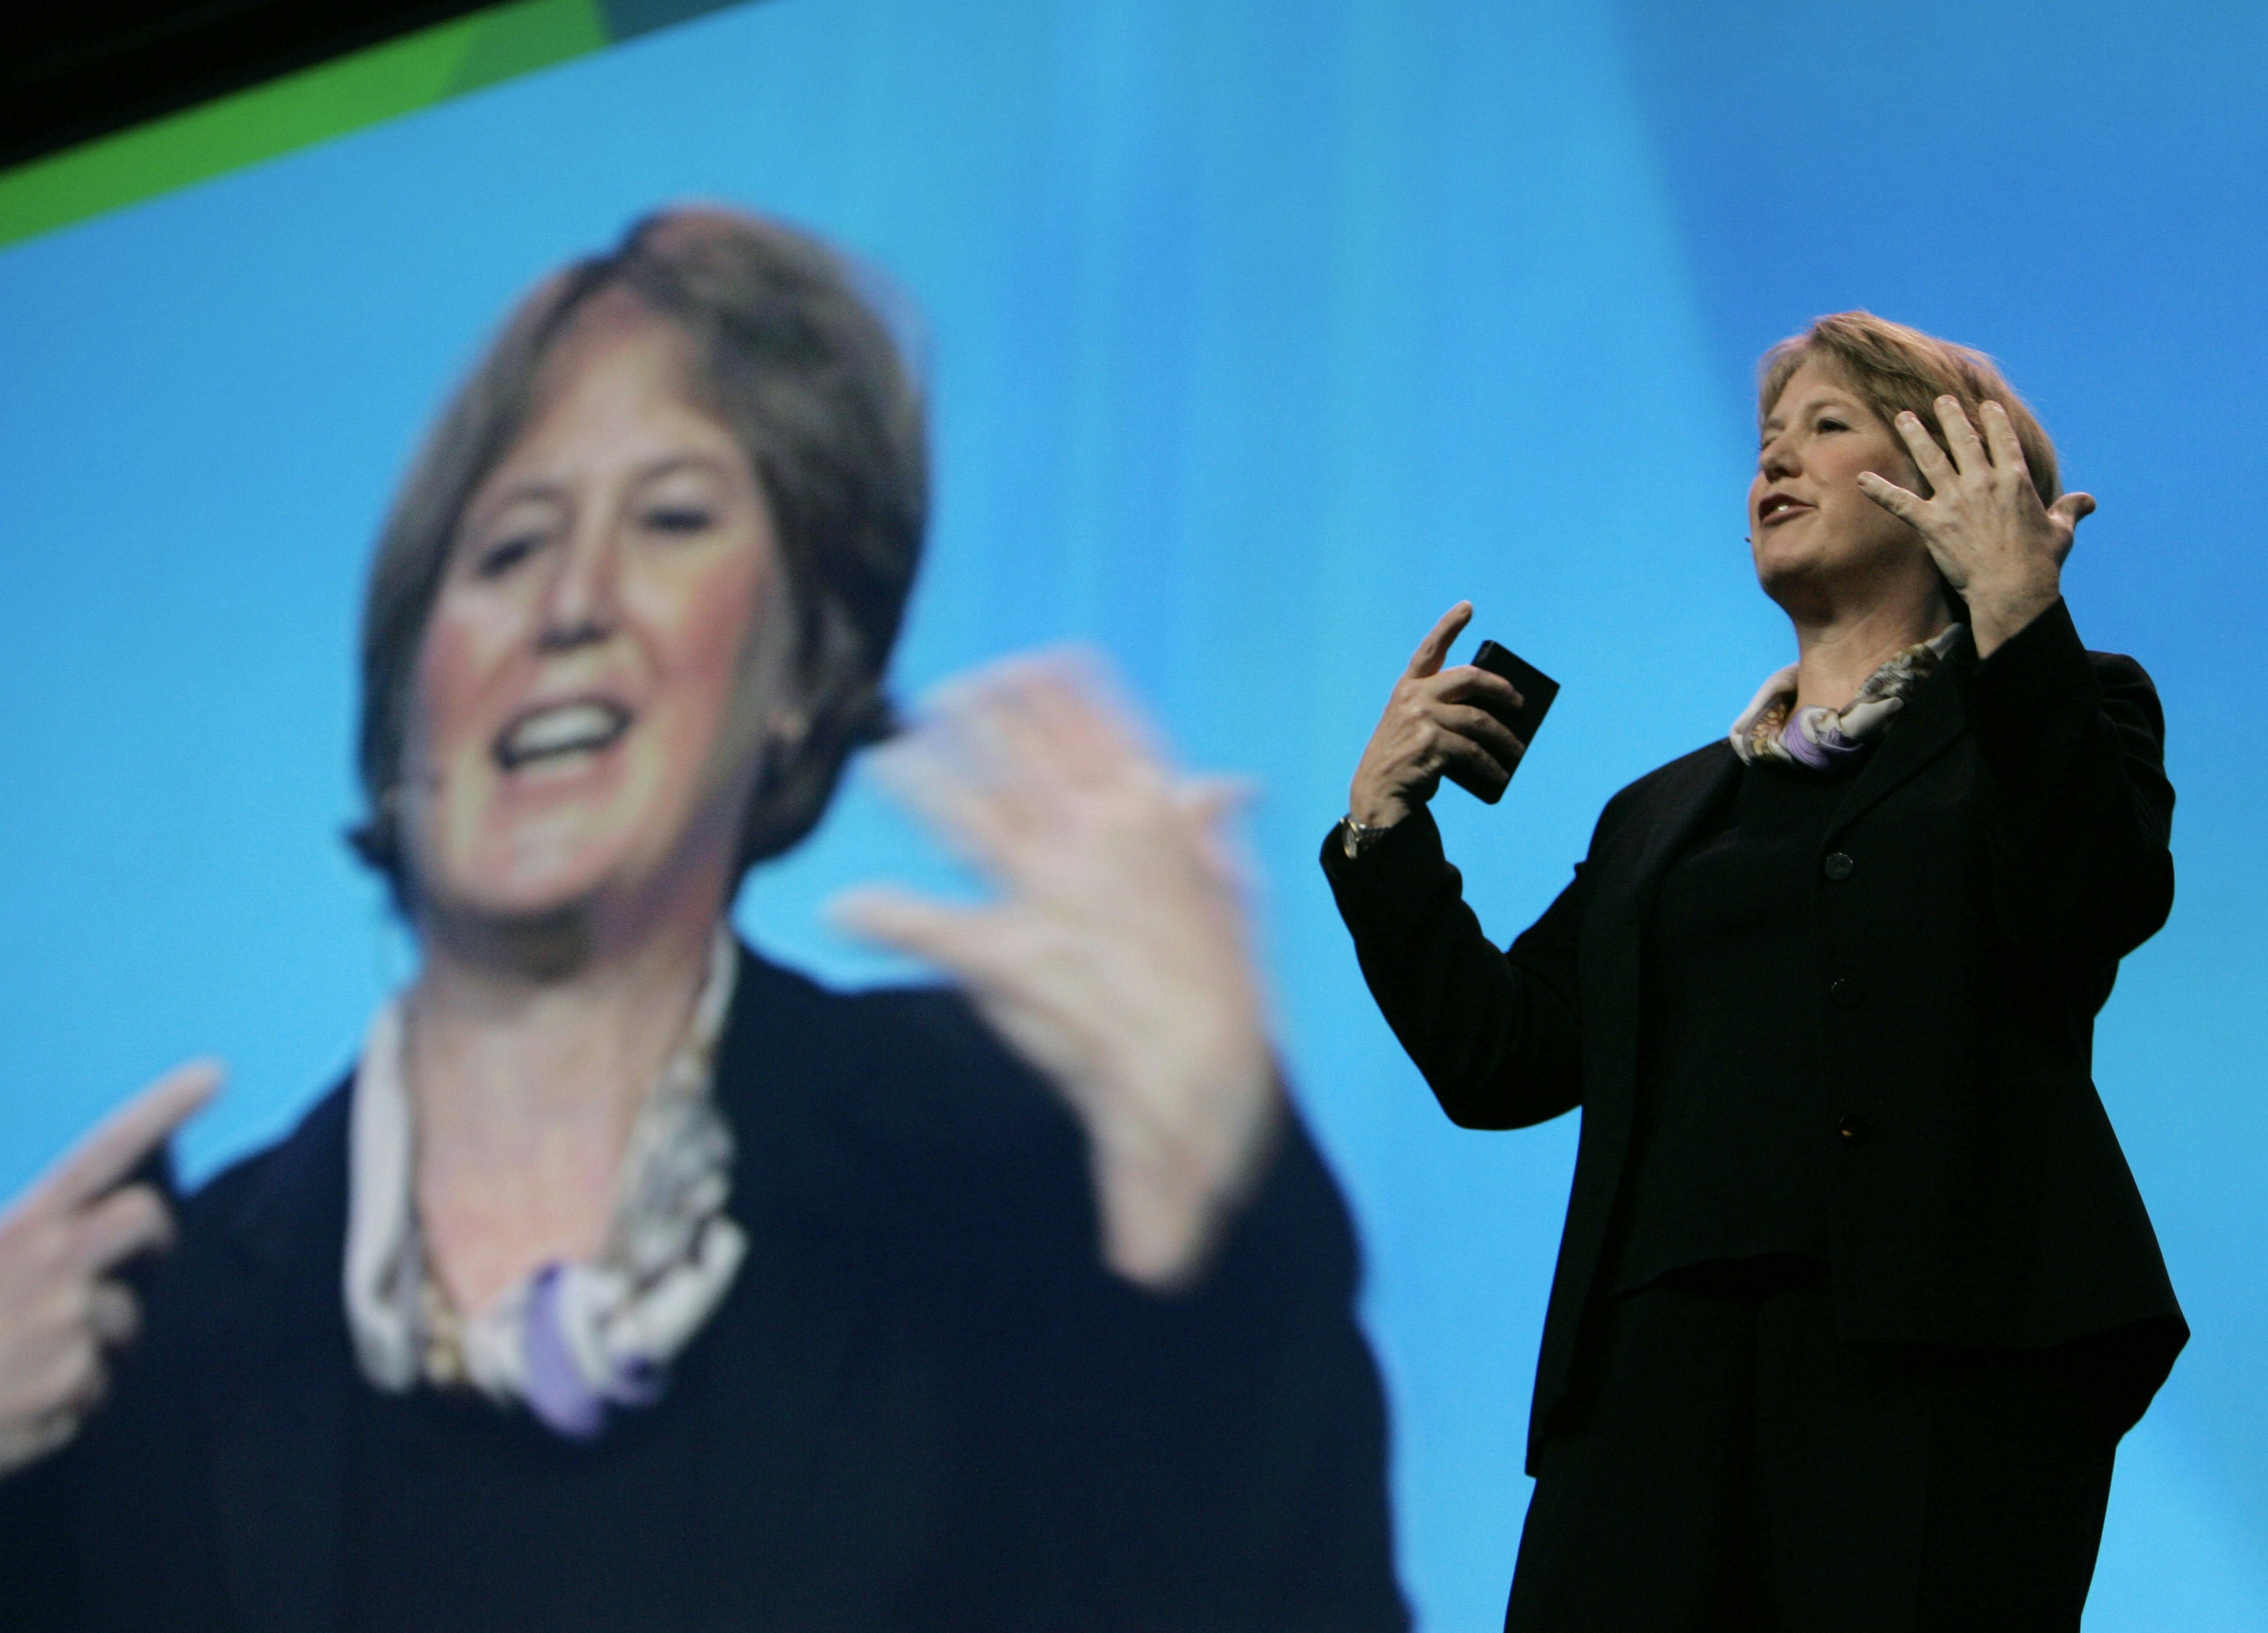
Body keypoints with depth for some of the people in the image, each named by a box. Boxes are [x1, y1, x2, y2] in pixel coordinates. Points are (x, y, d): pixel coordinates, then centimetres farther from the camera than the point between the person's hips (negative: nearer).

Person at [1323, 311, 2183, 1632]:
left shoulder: (2060, 713, 15)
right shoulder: (1666, 809, 26)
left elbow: (2099, 908, -9)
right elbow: (1500, 1059, 18)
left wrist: (2015, 604, -13)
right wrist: (1384, 815, 12)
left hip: (1940, 1352, -4)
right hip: (1668, 1355, 4)